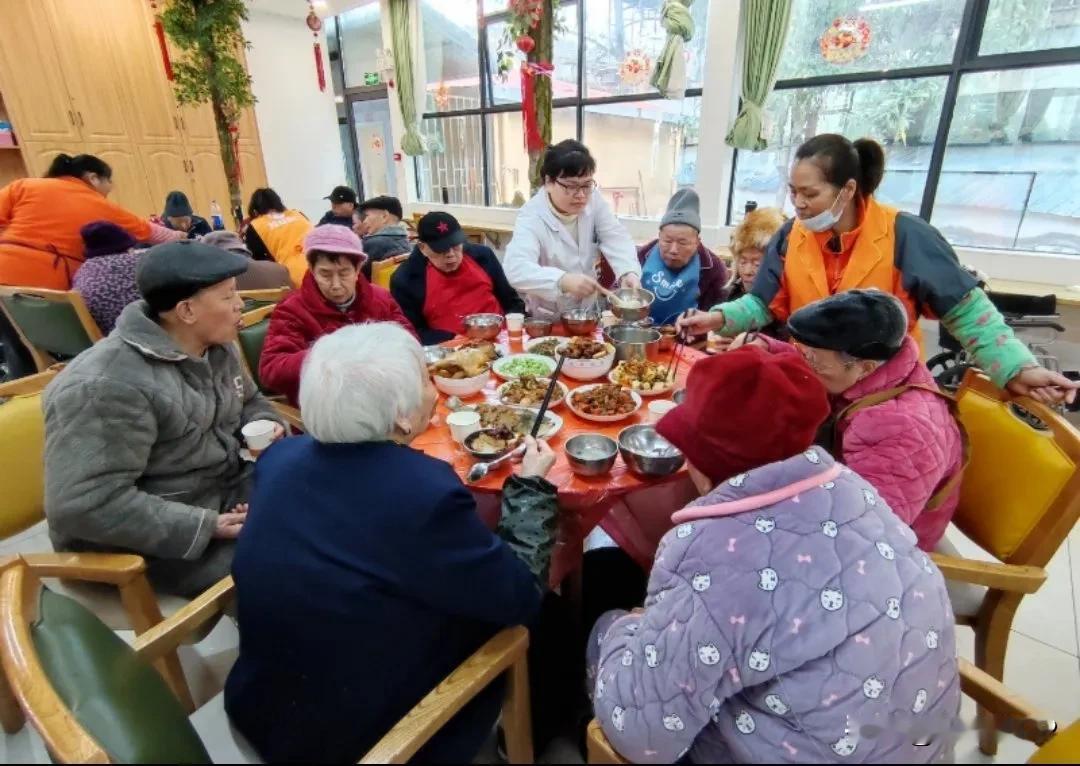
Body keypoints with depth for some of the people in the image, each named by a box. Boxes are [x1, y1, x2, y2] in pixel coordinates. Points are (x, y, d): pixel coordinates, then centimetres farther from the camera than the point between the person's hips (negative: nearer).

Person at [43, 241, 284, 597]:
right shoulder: (106, 386, -25)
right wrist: (206, 527, -26)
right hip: (154, 542, -8)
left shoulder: (214, 346, 1)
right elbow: (85, 504, -28)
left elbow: (249, 401, 17)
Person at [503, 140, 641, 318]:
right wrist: (563, 281, -51)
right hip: (546, 317, -5)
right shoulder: (532, 217, -22)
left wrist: (629, 272, -30)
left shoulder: (593, 201, -4)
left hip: (587, 310, 5)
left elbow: (616, 239, -8)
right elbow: (516, 269, -36)